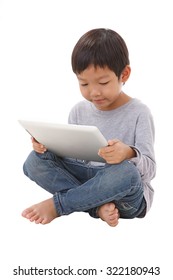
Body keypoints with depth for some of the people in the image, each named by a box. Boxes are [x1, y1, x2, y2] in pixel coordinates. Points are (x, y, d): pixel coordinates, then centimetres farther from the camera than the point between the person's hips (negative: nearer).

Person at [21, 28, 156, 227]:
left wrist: (129, 154, -36)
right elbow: (70, 157, 6)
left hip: (128, 196, -4)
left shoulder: (138, 113, -10)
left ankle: (56, 205, -20)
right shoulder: (79, 111, 4)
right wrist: (47, 147, -15)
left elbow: (149, 169, -14)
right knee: (35, 161, -12)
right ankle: (99, 206, -23)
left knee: (126, 172, -40)